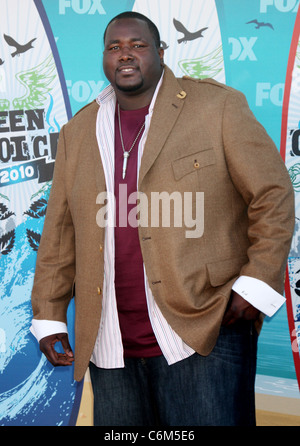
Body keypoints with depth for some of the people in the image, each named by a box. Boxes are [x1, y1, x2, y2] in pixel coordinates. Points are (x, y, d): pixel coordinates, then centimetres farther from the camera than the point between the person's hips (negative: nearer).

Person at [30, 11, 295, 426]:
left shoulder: (217, 106, 0)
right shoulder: (78, 132, 12)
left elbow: (272, 195, -1)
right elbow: (60, 231, 14)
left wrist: (258, 283, -9)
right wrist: (49, 316, 10)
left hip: (204, 334, -4)